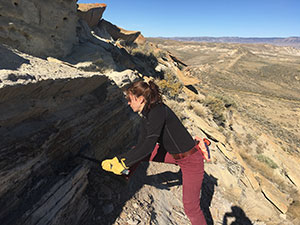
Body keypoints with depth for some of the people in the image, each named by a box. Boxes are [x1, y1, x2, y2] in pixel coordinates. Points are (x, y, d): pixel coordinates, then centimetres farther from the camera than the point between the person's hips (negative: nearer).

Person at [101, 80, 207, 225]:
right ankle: (127, 172, 35)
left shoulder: (159, 110, -27)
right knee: (140, 153, 10)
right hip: (174, 155, 8)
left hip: (191, 160, -8)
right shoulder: (146, 116, 0)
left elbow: (148, 146, -31)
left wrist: (124, 163, -22)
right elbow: (141, 146, 2)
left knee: (191, 208, 2)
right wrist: (117, 159, 0)